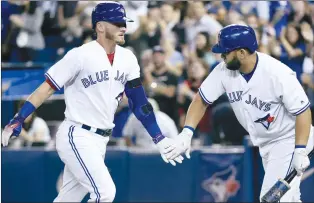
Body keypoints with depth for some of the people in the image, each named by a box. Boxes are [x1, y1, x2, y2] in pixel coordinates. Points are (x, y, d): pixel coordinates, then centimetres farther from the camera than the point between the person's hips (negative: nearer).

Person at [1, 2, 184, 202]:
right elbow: (47, 88, -13)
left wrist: (160, 140, 4)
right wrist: (17, 121, -21)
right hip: (77, 137, -7)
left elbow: (139, 102, 9)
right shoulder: (81, 55, -15)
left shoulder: (127, 58, 5)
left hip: (100, 141, 7)